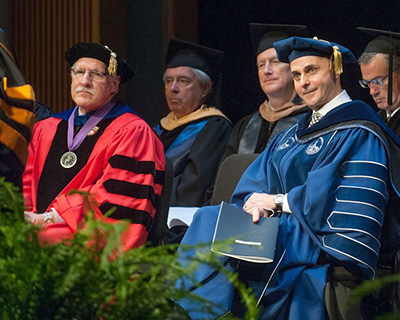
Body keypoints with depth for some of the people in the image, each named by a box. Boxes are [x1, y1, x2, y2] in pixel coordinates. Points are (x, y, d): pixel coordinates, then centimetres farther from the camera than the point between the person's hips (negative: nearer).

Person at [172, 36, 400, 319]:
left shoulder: (358, 134, -4)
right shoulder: (296, 134, 22)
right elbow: (255, 181, 14)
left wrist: (279, 201, -9)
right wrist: (256, 203, -9)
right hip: (282, 234, 8)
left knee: (211, 222, -24)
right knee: (208, 220, -19)